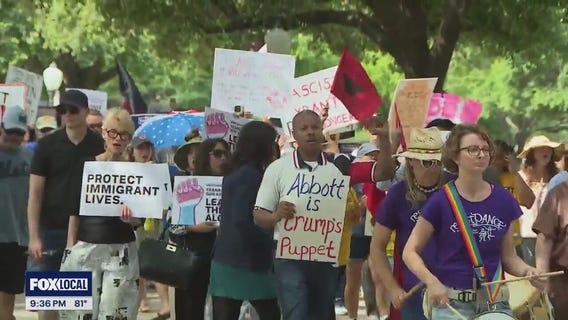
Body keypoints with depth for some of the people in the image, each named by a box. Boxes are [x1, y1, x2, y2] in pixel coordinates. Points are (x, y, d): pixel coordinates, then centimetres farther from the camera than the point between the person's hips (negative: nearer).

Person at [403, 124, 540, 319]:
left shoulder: (504, 200, 6)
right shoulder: (441, 201, -5)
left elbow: (508, 257, 13)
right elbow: (410, 252, -3)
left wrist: (525, 270, -8)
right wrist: (431, 281, -19)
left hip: (496, 302, 4)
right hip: (450, 301, -3)